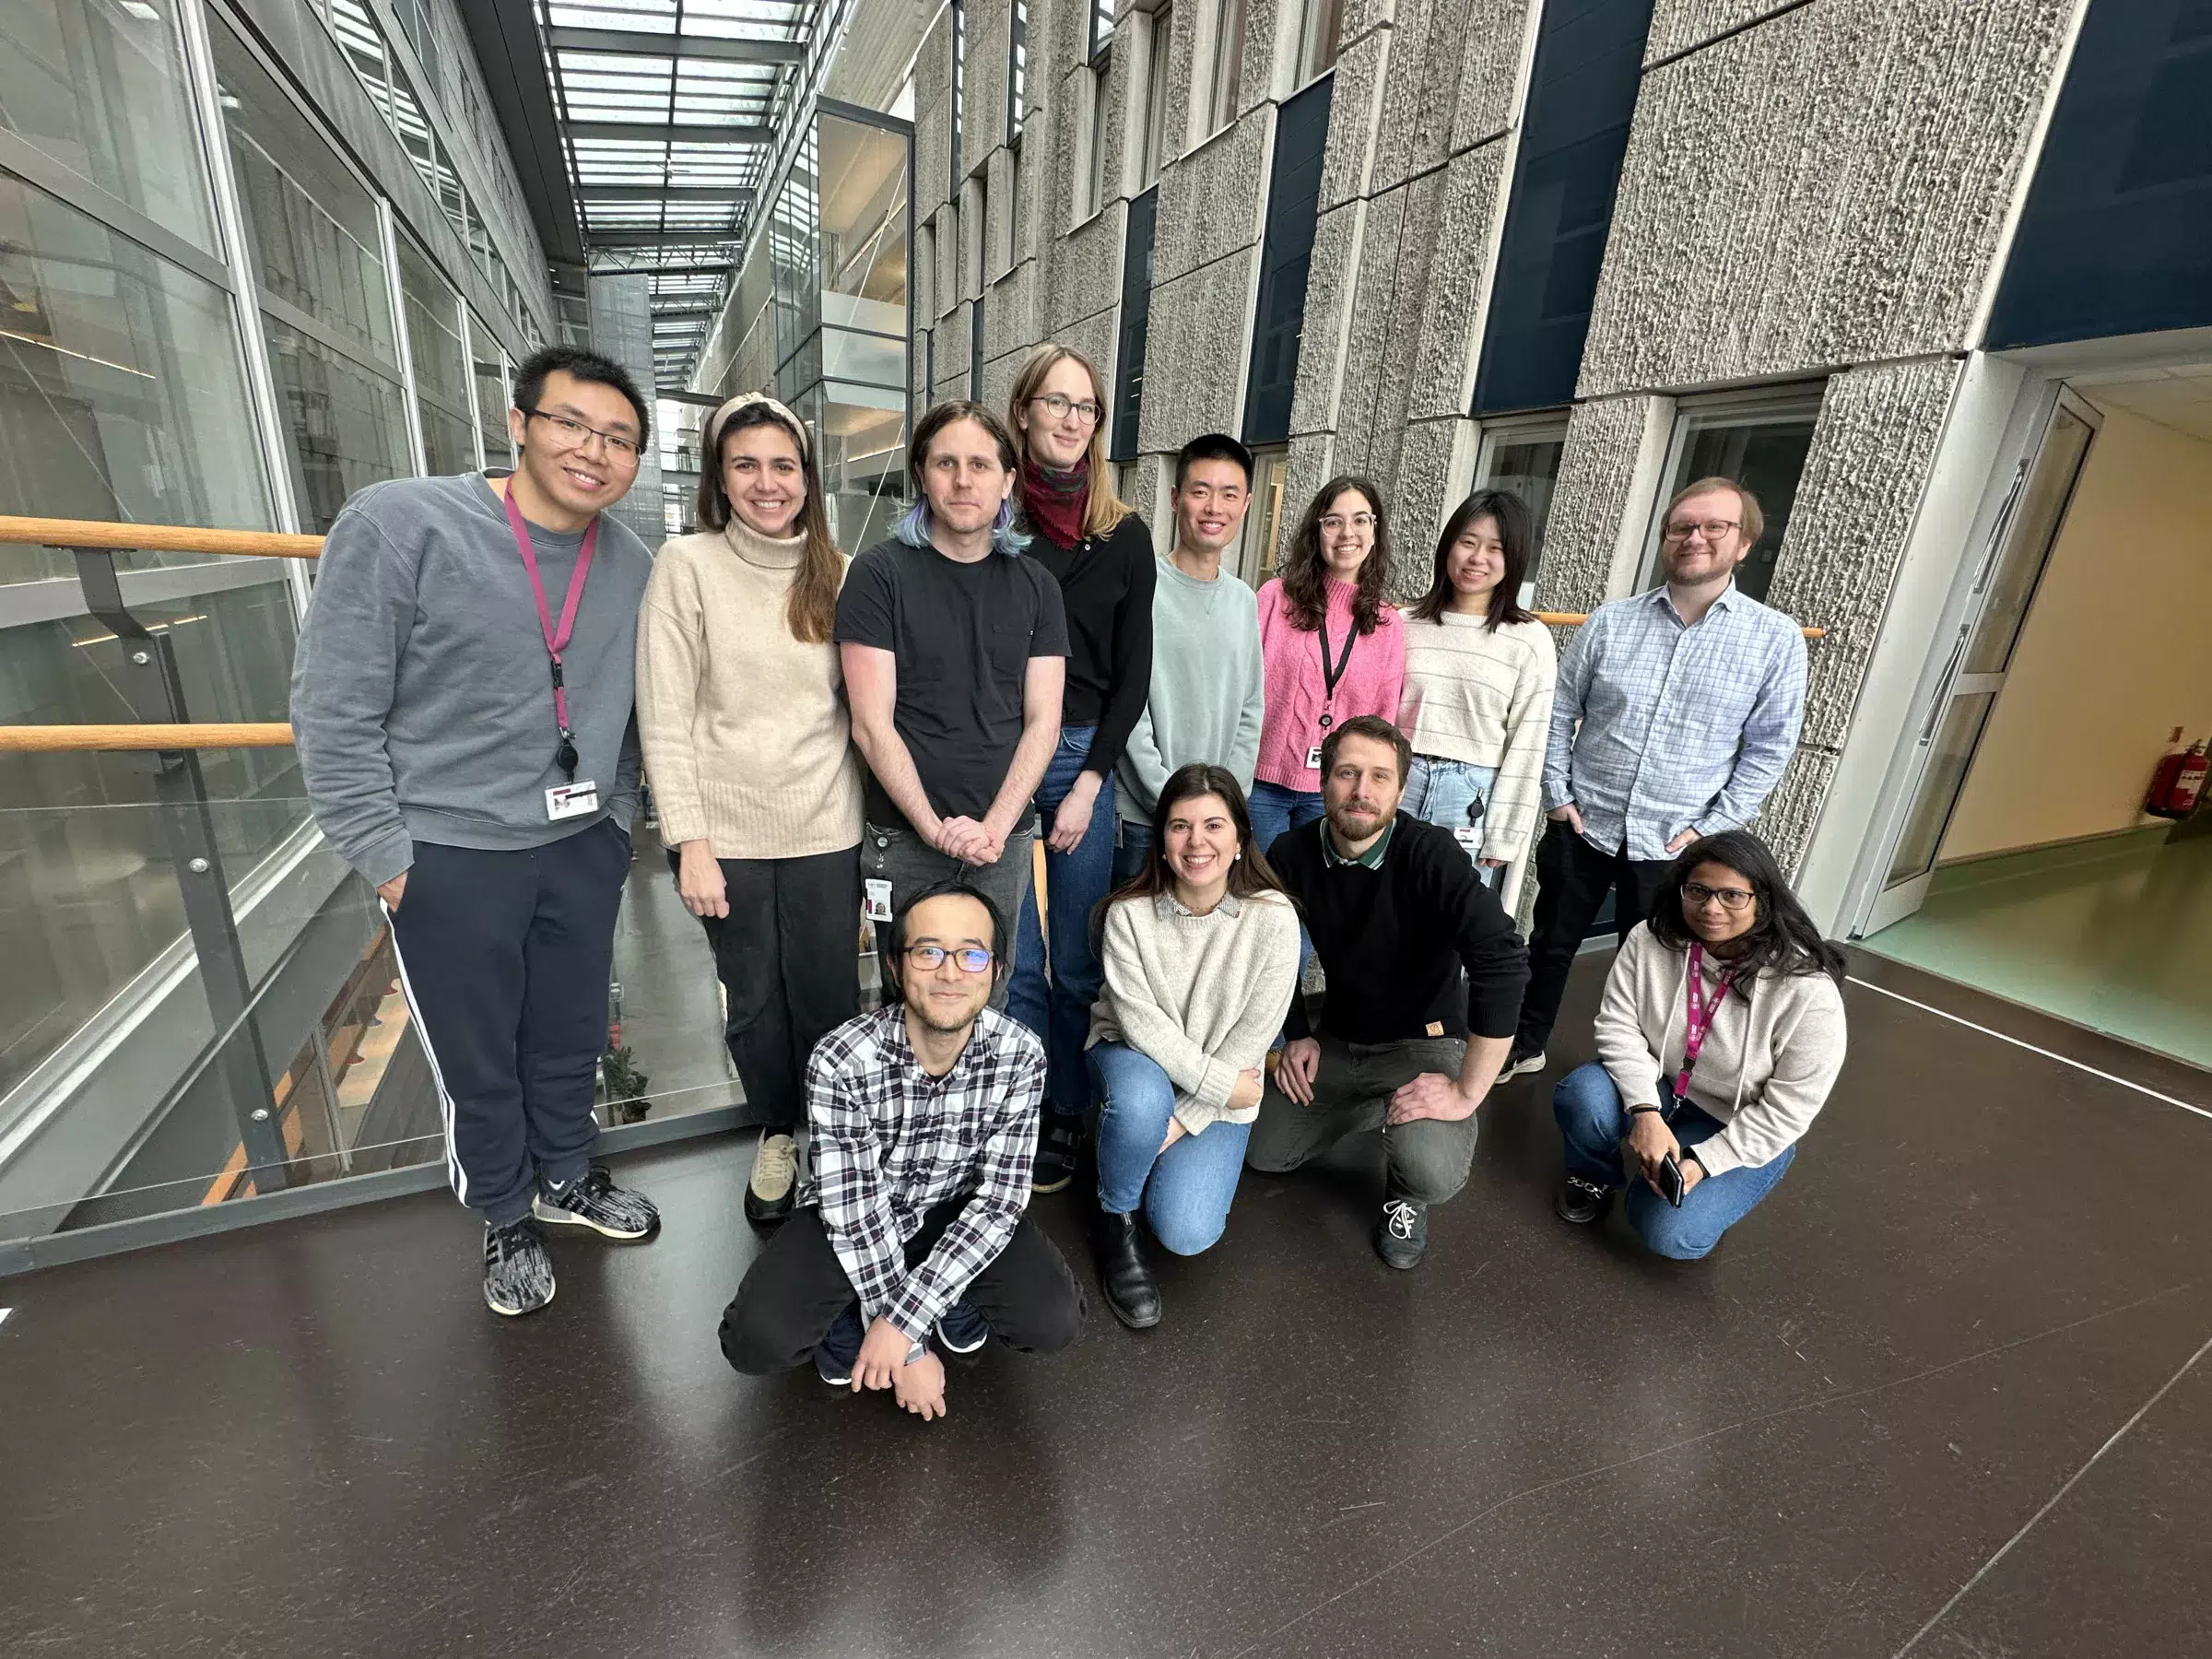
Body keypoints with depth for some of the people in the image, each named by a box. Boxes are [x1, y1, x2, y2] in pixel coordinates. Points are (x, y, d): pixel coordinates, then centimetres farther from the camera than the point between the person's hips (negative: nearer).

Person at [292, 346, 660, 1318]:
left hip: (582, 848, 4)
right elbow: (333, 712, -12)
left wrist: (618, 817, 9)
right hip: (452, 857, -4)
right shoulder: (399, 525, -14)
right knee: (478, 1063, 14)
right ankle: (506, 1218, 39)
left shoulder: (633, 566, 0)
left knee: (571, 1039, 20)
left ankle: (565, 1176, 46)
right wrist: (384, 858, -12)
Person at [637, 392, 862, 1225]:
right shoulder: (686, 564, -4)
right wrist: (689, 843, -10)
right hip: (727, 835, -1)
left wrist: (878, 820, 2)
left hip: (825, 833, 1)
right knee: (752, 1002, 15)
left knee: (829, 998, 10)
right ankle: (777, 1133, 40)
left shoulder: (837, 574, 4)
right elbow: (665, 720, -6)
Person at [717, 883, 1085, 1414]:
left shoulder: (1021, 1055, -23)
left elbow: (999, 1198, -20)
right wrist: (909, 1352, -19)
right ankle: (849, 1308, 9)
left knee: (1053, 1323, -20)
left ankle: (957, 1294, 11)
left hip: (957, 1211, 1)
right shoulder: (840, 1062, -29)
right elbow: (855, 1214, -23)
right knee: (758, 1340, -24)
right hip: (853, 1217, -1)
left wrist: (900, 1322, -25)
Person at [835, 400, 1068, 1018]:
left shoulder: (1035, 585, 7)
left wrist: (994, 826, -11)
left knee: (988, 1002, 12)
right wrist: (937, 829, -14)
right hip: (904, 838, -2)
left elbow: (1042, 722, 1)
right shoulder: (880, 573, -3)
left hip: (1005, 837, 3)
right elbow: (872, 724, -8)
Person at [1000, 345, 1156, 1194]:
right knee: (1013, 958, 5)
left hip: (1084, 755, 1)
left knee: (1078, 958, 7)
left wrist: (1088, 782, -4)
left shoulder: (1123, 535, 5)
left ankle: (1068, 1114, 27)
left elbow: (1132, 672, 4)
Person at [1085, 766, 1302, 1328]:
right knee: (1142, 1100, -37)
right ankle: (1115, 1220, -5)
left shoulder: (1273, 918, -18)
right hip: (1135, 1057, 0)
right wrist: (1222, 1085, -23)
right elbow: (1141, 1022, -19)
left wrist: (1180, 1122, -18)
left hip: (1222, 1087, 1)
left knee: (1186, 1233, -15)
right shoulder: (1129, 913, -18)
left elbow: (1252, 1037, -16)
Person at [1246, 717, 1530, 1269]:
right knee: (1262, 1151, -2)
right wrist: (1297, 1033, 2)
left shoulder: (1431, 854, -25)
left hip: (1423, 1043, -4)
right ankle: (1371, 1111, 24)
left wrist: (1467, 1090, -33)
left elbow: (1503, 962, -35)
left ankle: (1405, 1195, 11)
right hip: (1336, 1039, 5)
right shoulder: (1292, 854, -10)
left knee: (1432, 1172, -29)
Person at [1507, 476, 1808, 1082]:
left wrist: (1711, 829, -7)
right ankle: (1524, 1046, 33)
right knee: (1550, 946, 14)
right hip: (1582, 826, 1)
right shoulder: (1611, 622, 0)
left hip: (1672, 844, -1)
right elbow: (1559, 711, 4)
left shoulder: (1777, 640, -3)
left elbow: (1768, 748, -1)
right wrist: (1558, 795, -2)